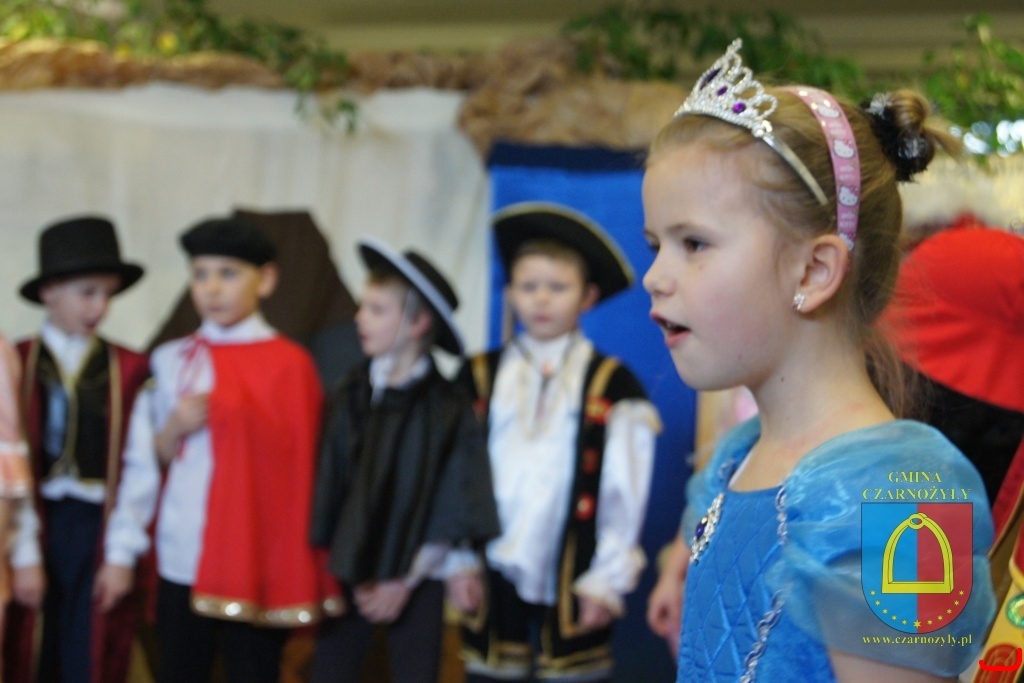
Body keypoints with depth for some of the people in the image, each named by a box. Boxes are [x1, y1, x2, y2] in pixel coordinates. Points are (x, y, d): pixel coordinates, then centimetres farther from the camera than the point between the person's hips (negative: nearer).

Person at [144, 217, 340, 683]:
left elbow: (296, 461, -2)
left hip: (257, 558, -4)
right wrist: (175, 427, -6)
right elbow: (154, 456, 14)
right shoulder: (170, 360, 9)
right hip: (180, 557, 4)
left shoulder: (288, 364, -5)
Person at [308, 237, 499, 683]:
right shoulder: (351, 396, 0)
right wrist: (337, 573, -2)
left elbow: (451, 513, -7)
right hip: (349, 577, 3)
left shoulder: (447, 408, -9)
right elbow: (327, 492, 3)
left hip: (416, 582, -3)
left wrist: (405, 582, -9)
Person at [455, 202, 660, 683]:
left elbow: (624, 494, -2)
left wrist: (607, 579, -4)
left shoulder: (613, 385, 0)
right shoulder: (479, 379, 7)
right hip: (494, 579, 2)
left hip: (573, 583, -2)